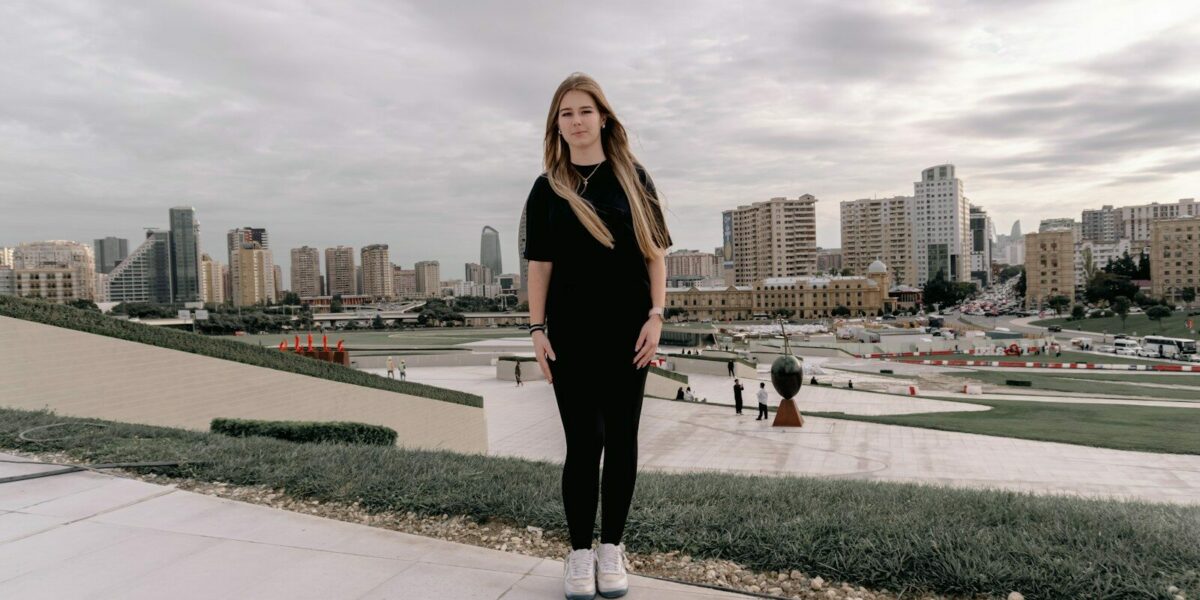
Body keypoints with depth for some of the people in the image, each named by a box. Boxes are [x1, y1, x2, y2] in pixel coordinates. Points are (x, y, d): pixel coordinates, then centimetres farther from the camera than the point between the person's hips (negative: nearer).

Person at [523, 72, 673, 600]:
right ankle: (579, 553, 14)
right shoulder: (548, 188, 5)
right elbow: (540, 263, 3)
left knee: (621, 438, 6)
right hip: (571, 332, 0)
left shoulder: (632, 177, 4)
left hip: (628, 329, 1)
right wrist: (537, 329, -3)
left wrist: (655, 316, -6)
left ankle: (611, 548, 20)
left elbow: (655, 252, 3)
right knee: (583, 441, 1)